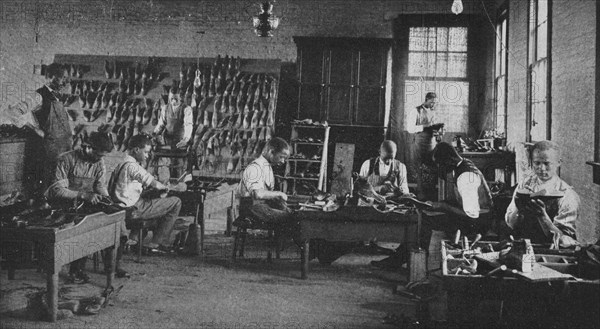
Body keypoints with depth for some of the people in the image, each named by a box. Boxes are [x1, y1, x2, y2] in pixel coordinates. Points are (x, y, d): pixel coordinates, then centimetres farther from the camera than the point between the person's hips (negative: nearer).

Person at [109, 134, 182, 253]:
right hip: (133, 210, -10)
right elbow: (155, 185, -16)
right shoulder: (132, 166, -17)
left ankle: (135, 239, 29)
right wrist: (166, 187, 5)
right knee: (176, 202, -8)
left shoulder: (122, 164, 14)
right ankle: (156, 243, 0)